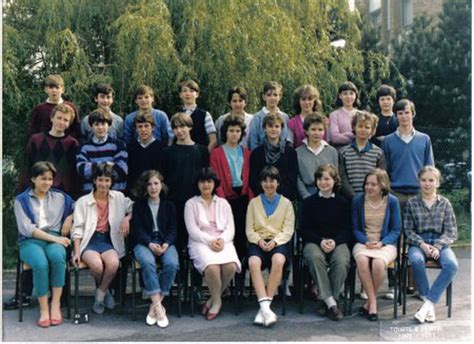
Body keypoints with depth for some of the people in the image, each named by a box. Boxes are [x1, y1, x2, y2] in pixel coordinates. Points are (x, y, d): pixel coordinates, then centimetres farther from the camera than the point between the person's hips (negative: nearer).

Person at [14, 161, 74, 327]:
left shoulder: (60, 197, 16)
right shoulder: (21, 200, 8)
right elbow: (26, 229, -3)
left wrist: (70, 218, 5)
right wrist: (54, 238, -12)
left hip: (54, 239, 2)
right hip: (30, 241, -1)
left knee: (58, 257, -36)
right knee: (41, 264, -36)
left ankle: (56, 305, -29)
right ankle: (43, 309, -26)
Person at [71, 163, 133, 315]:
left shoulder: (118, 197, 11)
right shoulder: (83, 201, 6)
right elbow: (77, 229, 2)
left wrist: (127, 219, 0)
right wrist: (77, 252, -8)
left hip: (108, 240, 1)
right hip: (89, 241, -1)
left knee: (113, 263, -33)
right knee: (97, 264, -34)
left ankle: (100, 294, -7)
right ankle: (105, 291, 0)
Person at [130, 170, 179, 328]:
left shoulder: (169, 205, 16)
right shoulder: (138, 205, 11)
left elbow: (173, 229, 9)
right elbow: (138, 229, 1)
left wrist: (166, 243, -12)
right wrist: (150, 244, -17)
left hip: (165, 242, 2)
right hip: (143, 243, -1)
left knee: (172, 264, -32)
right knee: (147, 262, -36)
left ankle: (155, 306, -23)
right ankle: (159, 308, -35)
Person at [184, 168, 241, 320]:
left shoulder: (223, 203, 19)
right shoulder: (191, 204, 10)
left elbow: (230, 228, 10)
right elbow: (192, 230, -1)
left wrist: (222, 240, -12)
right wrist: (209, 241, -17)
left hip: (222, 242, 2)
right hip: (201, 242, -2)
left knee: (230, 266, -30)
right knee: (211, 266, -35)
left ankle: (214, 299, -5)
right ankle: (217, 301, -9)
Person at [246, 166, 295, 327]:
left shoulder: (286, 203, 14)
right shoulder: (253, 202, 17)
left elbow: (288, 230, 4)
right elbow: (249, 230, 10)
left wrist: (275, 241, -13)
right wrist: (259, 240, -11)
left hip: (279, 242, -1)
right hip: (258, 242, 1)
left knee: (278, 260, -36)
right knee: (253, 262, -34)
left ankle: (264, 307, -32)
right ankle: (265, 306, -39)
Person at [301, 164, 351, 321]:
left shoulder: (343, 202, 13)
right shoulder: (309, 202, 12)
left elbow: (347, 229, 8)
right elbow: (305, 229, 6)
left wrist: (334, 241, -12)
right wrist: (321, 241, -12)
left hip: (338, 242, 0)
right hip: (314, 242, 0)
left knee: (342, 260, -33)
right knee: (315, 258, -35)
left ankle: (326, 301, -20)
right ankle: (330, 302, -30)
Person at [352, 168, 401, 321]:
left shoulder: (392, 201, -1)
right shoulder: (358, 200, 3)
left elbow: (396, 230, 3)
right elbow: (355, 228, 7)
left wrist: (381, 243, -14)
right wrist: (366, 241, -12)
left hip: (386, 244, -1)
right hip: (363, 242, 1)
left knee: (378, 263, -35)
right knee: (362, 260, -35)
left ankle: (369, 301, -11)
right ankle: (373, 301, -20)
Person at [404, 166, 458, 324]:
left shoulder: (444, 203, 9)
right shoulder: (412, 203, 9)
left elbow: (451, 232, 4)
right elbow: (408, 230, 5)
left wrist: (437, 247, -13)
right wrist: (422, 244, -13)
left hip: (440, 243, 1)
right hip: (418, 243, -1)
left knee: (452, 264, -32)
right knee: (416, 261, -36)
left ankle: (428, 303, -27)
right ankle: (429, 304, -21)